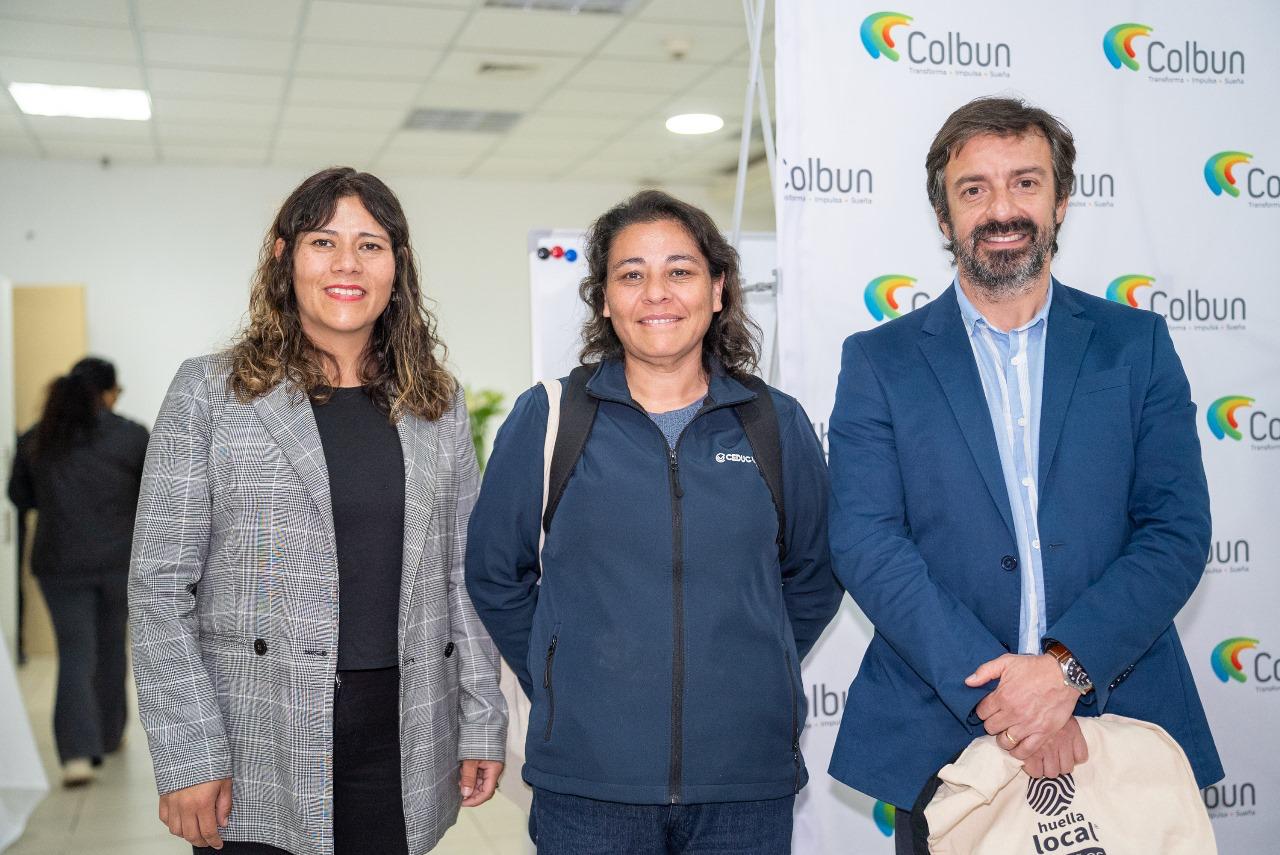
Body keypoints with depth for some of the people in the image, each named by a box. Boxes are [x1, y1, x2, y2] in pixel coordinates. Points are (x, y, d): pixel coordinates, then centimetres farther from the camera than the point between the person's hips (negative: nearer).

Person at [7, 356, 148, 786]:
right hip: (119, 561, -1)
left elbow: (20, 497, 10)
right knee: (111, 647, 17)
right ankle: (109, 735, 32)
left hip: (59, 564, 1)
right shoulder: (132, 436, -8)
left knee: (75, 654, 2)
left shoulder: (35, 440, -1)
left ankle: (78, 752, -12)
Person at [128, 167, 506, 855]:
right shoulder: (211, 391, -1)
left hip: (403, 748, 3)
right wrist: (186, 760, -10)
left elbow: (463, 574, 10)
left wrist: (483, 723, 5)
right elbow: (160, 589, -5)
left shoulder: (437, 402, 8)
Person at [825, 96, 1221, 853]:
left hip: (1118, 721, 1)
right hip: (941, 737, -1)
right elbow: (866, 542, -8)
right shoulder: (879, 361, 1)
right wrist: (991, 687, -18)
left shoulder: (1137, 344, 5)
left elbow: (1178, 528, -2)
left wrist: (1067, 665, -17)